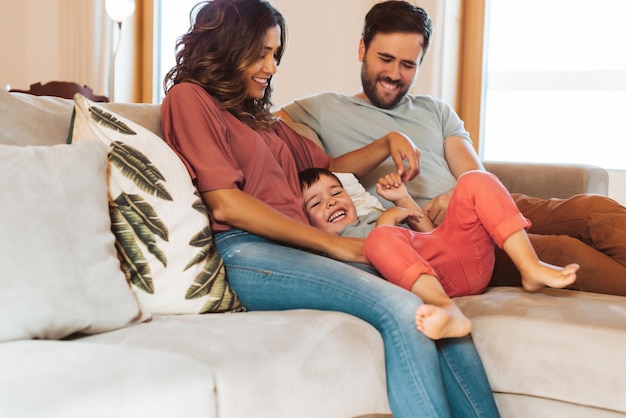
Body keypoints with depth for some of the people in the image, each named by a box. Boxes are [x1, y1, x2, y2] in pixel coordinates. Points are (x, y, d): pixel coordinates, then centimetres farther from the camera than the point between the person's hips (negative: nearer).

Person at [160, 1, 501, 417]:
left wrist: (389, 142, 17)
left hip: (299, 251, 8)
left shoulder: (262, 118, 29)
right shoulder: (189, 98, 4)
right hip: (245, 255, -7)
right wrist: (329, 242, -7)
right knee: (401, 310, -28)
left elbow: (328, 167, 36)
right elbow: (224, 203, -7)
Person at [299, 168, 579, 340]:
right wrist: (388, 218, 4)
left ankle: (531, 268, -20)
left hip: (468, 255, 7)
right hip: (429, 276, -7)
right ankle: (447, 310, -53)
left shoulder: (373, 216, 41)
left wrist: (403, 198, 28)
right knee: (381, 237, -33)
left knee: (474, 181, -6)